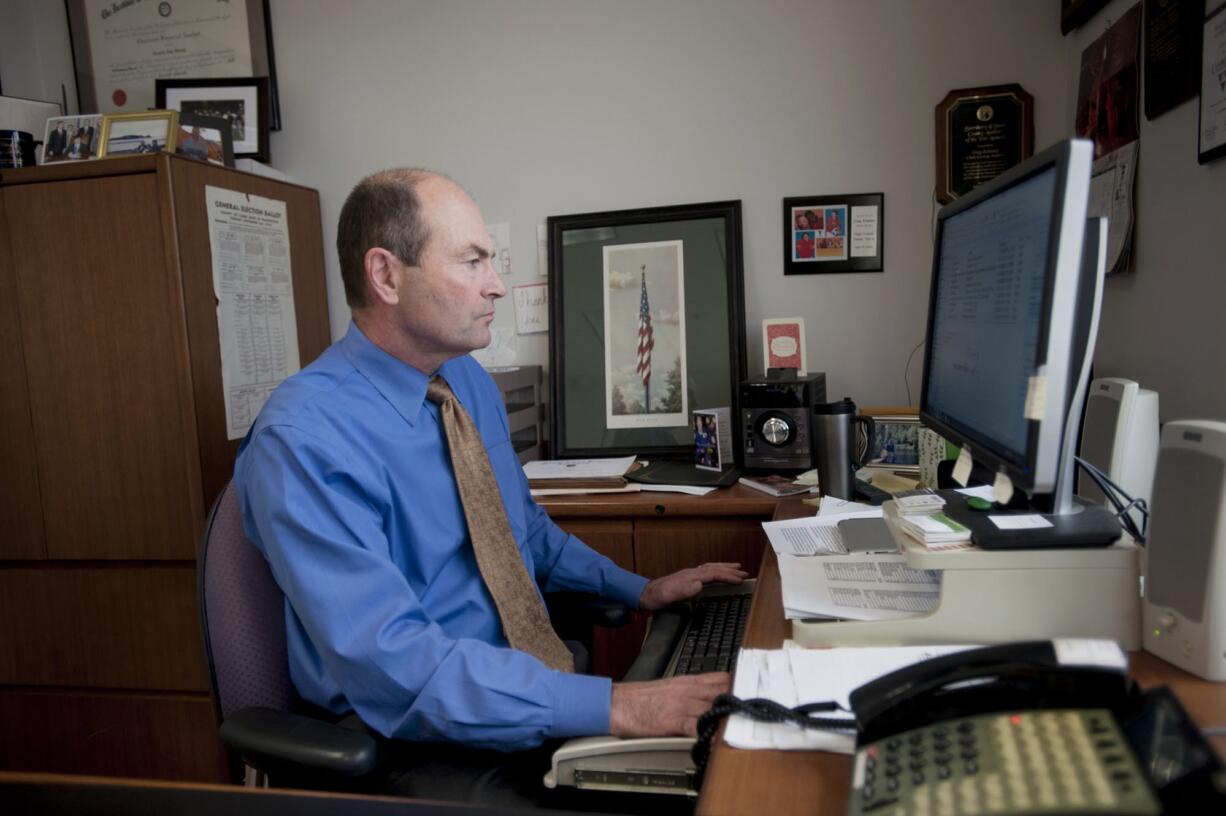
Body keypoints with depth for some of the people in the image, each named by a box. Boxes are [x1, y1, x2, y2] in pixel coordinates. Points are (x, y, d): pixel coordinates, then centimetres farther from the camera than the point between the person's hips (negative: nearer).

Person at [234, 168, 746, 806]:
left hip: (536, 689, 7)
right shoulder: (300, 440, -19)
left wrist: (640, 590, 11)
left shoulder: (472, 383, 5)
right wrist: (611, 705, -29)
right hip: (422, 748, -6)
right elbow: (390, 662, -27)